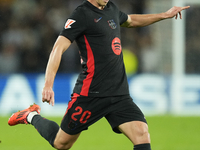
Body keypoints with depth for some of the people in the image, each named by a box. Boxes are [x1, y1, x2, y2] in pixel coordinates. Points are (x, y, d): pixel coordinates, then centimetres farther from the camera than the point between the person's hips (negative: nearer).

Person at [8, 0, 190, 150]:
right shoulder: (81, 15, -10)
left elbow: (130, 21, 38)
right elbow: (58, 48, -19)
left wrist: (164, 15, 36)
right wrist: (48, 85, -30)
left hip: (120, 94, 6)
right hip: (91, 94, -6)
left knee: (142, 133, -15)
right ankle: (32, 117, 36)